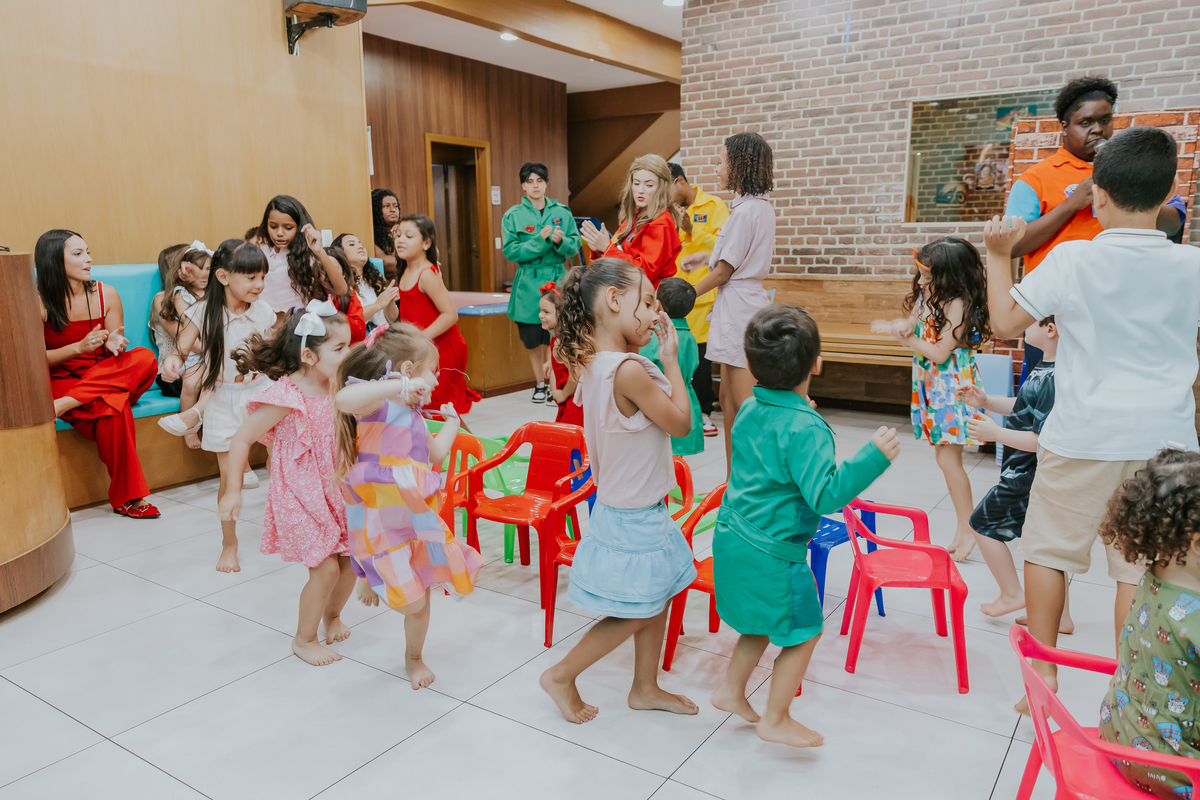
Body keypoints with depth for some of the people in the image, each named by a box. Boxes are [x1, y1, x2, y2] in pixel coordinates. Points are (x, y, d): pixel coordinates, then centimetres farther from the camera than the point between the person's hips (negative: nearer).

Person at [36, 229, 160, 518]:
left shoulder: (106, 294, 3)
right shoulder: (38, 302, -5)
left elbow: (114, 346, 5)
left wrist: (114, 344, -21)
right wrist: (80, 347, -19)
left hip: (106, 376, 4)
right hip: (60, 381, -3)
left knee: (145, 357, -29)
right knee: (112, 408, -36)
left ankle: (64, 404, -29)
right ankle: (127, 497, -29)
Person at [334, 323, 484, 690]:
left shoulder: (414, 416, 12)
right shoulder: (378, 405, -16)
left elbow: (436, 454, 26)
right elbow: (343, 400, -41)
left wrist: (451, 422, 31)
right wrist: (401, 386, -42)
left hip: (416, 521, 8)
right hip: (380, 525, -8)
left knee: (421, 600, 17)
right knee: (411, 602, -9)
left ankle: (414, 657, 41)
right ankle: (369, 580, 21)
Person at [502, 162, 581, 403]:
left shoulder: (562, 212, 8)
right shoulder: (513, 216, 3)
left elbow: (574, 247, 4)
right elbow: (511, 252, -7)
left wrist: (560, 241, -18)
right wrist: (540, 240, -16)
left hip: (557, 281, 0)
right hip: (529, 284, 0)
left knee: (554, 337, -7)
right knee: (531, 338, 8)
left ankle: (553, 383, 6)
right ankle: (540, 383, 24)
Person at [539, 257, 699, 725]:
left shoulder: (592, 361, -1)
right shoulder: (629, 371, -29)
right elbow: (680, 423, -18)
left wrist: (659, 357, 0)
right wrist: (670, 359, -13)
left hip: (632, 508, 9)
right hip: (633, 518, -9)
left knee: (657, 600, 21)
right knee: (635, 614, 9)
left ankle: (646, 688, 39)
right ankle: (561, 677, 25)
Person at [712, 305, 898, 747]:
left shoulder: (749, 409, 2)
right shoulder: (804, 428, -24)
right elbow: (825, 494, -29)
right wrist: (873, 457, -31)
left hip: (732, 540, 8)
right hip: (772, 553, -8)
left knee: (762, 623, 27)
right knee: (804, 631, 13)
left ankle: (730, 689, 39)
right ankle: (775, 720, 25)